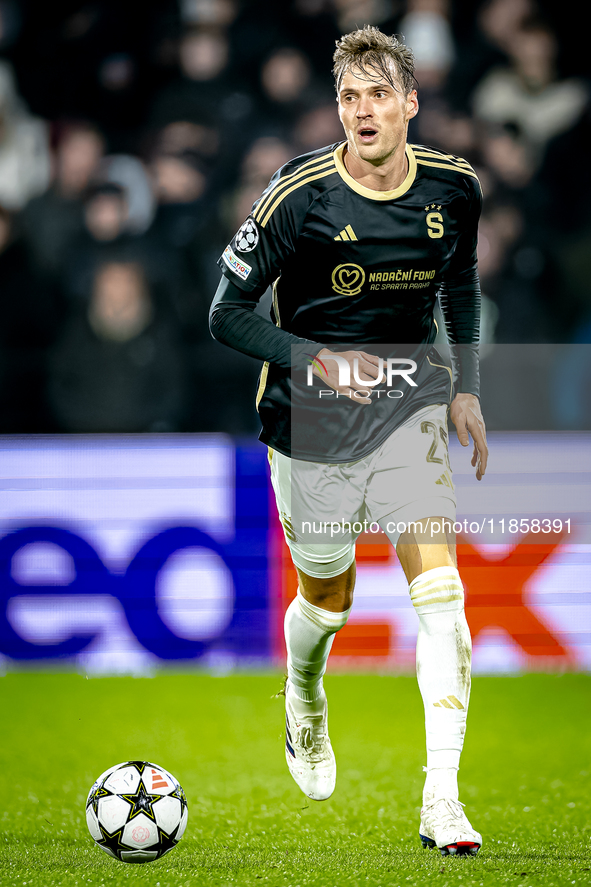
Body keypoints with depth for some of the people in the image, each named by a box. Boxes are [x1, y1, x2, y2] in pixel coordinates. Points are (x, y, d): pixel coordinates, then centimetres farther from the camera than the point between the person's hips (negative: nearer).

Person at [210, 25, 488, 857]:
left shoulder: (454, 188, -5)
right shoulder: (298, 197, -16)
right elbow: (228, 313, -10)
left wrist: (466, 387, 9)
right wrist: (315, 360, -24)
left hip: (409, 407, 2)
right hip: (312, 423, -2)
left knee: (439, 589, -16)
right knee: (328, 601, 13)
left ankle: (442, 801, -17)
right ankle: (304, 707, 51)